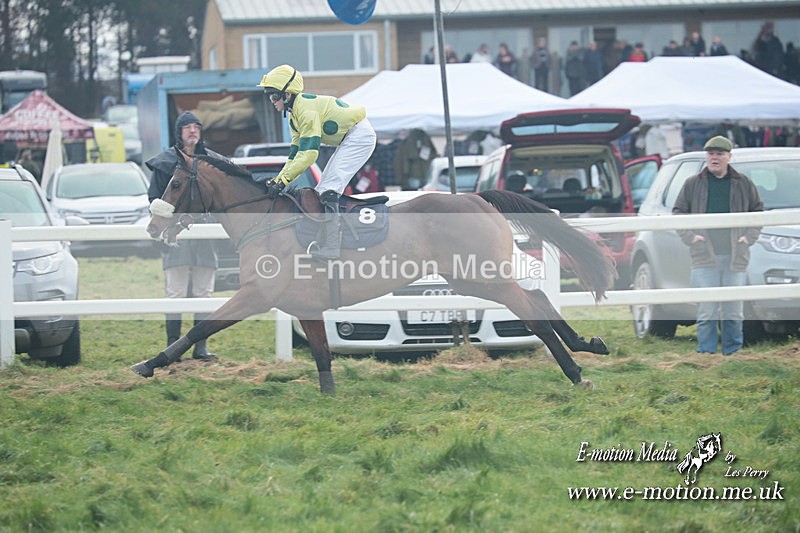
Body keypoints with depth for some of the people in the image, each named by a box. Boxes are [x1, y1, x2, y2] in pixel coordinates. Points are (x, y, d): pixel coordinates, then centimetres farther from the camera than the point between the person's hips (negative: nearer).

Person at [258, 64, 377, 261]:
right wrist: (278, 179, 4)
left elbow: (308, 153, -28)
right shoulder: (295, 114, 10)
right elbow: (296, 152, 13)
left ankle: (329, 247, -25)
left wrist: (283, 180, -26)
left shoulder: (306, 109, -23)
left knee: (328, 189, -19)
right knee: (322, 190, 13)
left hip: (359, 137, -11)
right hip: (348, 140, 11)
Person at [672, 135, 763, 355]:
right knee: (706, 311, -6)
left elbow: (758, 212, 18)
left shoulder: (743, 184, 10)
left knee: (734, 312, 3)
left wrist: (749, 236, 3)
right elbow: (678, 212, 12)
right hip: (704, 255, -1)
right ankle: (706, 353, -2)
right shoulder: (693, 184, 8)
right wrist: (690, 236, -2)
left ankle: (733, 353, 12)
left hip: (735, 256, 1)